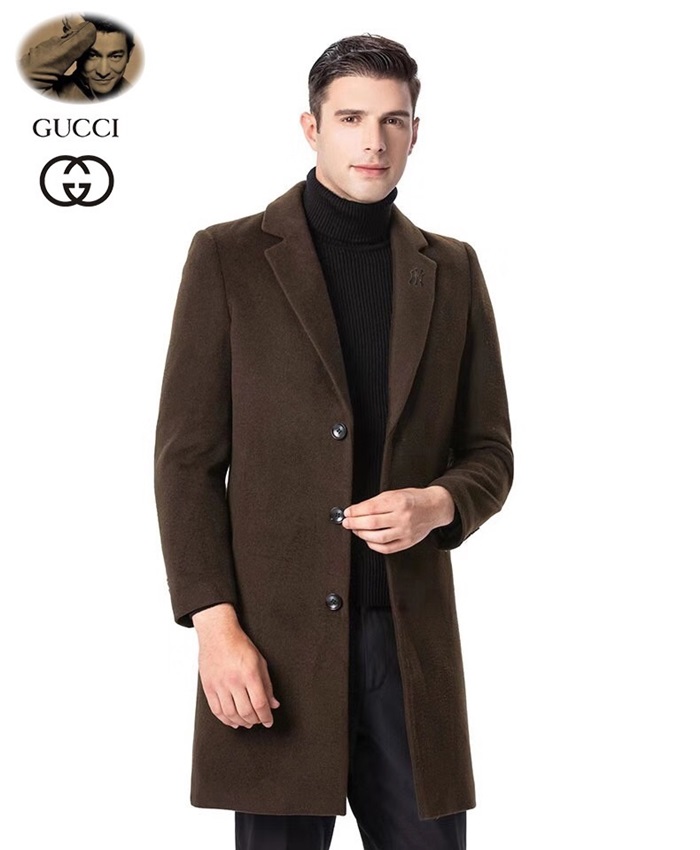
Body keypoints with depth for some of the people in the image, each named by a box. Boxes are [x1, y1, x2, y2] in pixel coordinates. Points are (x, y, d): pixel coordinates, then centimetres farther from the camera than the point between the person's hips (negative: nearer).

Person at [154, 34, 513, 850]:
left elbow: (490, 454, 13)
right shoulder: (229, 257, 1)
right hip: (275, 634, -2)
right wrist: (215, 625, -10)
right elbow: (187, 457, -2)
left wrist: (437, 504, -10)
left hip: (414, 634, 3)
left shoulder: (452, 271, 11)